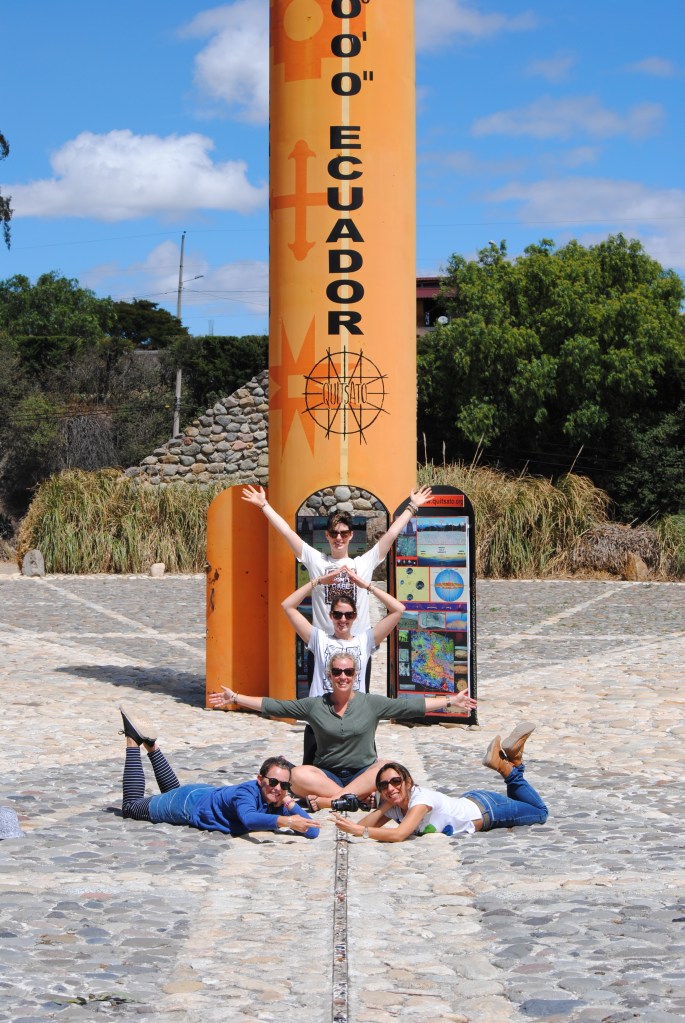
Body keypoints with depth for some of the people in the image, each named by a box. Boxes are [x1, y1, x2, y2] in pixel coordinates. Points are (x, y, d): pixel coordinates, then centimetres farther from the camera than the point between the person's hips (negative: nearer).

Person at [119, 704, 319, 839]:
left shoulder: (280, 802, -21)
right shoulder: (248, 791, -41)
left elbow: (312, 832, -26)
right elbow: (248, 818, -63)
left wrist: (290, 804, -37)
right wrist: (286, 821, -75)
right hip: (189, 802, -7)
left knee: (173, 791, 39)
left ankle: (150, 744, 42)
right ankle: (133, 739, 26)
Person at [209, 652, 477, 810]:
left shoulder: (372, 704, 4)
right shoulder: (314, 705, 5)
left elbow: (411, 706, 3)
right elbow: (273, 706, 7)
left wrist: (450, 701, -2)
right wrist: (235, 699, 3)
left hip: (364, 772, 0)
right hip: (327, 773, 0)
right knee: (297, 776, -31)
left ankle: (326, 801, -32)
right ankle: (361, 798, -30)